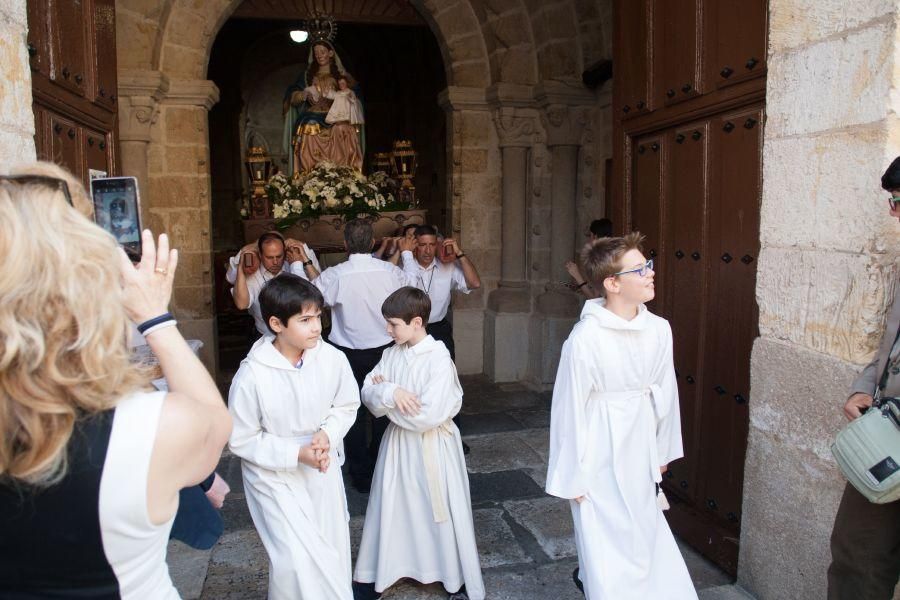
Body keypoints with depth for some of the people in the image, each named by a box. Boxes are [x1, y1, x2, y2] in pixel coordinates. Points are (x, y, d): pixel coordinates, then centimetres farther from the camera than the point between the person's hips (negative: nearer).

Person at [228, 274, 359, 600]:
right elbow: (241, 440, -15)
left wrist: (328, 434, -18)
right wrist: (296, 454, -23)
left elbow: (347, 405, 1)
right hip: (274, 476, -3)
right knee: (297, 559, -9)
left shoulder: (333, 359, -18)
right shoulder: (252, 376, -26)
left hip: (323, 471, 4)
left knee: (332, 551, 18)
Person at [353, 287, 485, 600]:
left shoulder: (439, 359, -21)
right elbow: (368, 392, -4)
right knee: (389, 507, 17)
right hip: (397, 442, 6)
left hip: (431, 447, -5)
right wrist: (391, 393, -26)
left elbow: (428, 416, -27)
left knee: (439, 512, 9)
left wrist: (384, 394, -16)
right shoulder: (391, 353, -1)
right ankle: (374, 575, 36)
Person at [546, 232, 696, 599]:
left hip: (639, 453, 6)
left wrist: (662, 451, 14)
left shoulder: (659, 329, -6)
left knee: (645, 535, 20)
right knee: (608, 545, 9)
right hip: (600, 460, -6)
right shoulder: (585, 339, -23)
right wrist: (572, 477, -9)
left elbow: (664, 394, 5)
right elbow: (570, 409, -15)